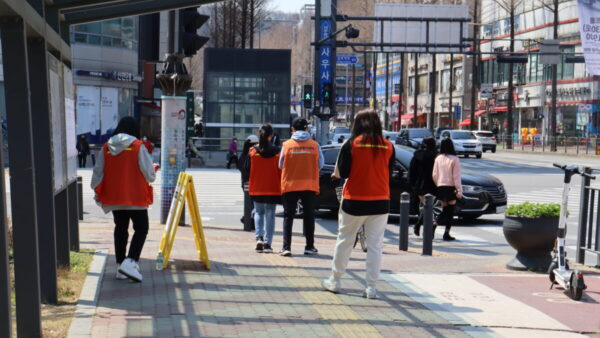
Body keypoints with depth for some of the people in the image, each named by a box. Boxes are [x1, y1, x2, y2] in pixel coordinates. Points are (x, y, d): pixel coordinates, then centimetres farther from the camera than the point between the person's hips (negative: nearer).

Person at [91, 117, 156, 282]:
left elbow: (97, 174, 7)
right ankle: (130, 262, -13)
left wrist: (98, 193, 18)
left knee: (120, 229, 15)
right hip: (136, 197, -5)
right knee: (141, 228, 4)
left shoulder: (106, 148, 4)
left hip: (114, 198, 5)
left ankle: (120, 266, 16)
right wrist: (152, 176, 15)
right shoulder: (138, 146, -9)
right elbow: (149, 174, -8)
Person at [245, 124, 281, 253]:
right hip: (272, 188, -1)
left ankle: (259, 237, -2)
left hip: (256, 188, 1)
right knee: (270, 215, 8)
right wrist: (280, 186, 10)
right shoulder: (277, 152, -8)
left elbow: (247, 169, 2)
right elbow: (281, 171, -4)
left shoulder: (252, 151, -5)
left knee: (258, 212, 18)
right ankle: (267, 243, 5)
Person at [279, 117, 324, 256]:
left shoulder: (287, 145, -5)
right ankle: (309, 247, 16)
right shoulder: (314, 145, -3)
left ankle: (286, 247, -3)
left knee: (288, 216, 5)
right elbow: (320, 164, 4)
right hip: (310, 186, 1)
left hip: (290, 185, -1)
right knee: (309, 216, 12)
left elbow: (281, 165, 2)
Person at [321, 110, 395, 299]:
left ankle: (334, 281, 23)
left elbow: (342, 172, -5)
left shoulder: (352, 144, -8)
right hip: (380, 203, 2)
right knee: (375, 245, 6)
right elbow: (389, 173, 9)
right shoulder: (388, 146, -1)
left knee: (344, 241, 13)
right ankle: (371, 287, 6)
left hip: (354, 201, -1)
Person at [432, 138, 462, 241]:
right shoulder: (454, 159, -9)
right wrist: (459, 191, -8)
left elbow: (434, 175, 6)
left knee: (444, 209, 15)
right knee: (450, 211, 5)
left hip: (440, 187, 4)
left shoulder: (438, 158, 4)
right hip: (450, 187, -4)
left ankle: (434, 225, -6)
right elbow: (456, 176, -10)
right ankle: (446, 234, 3)